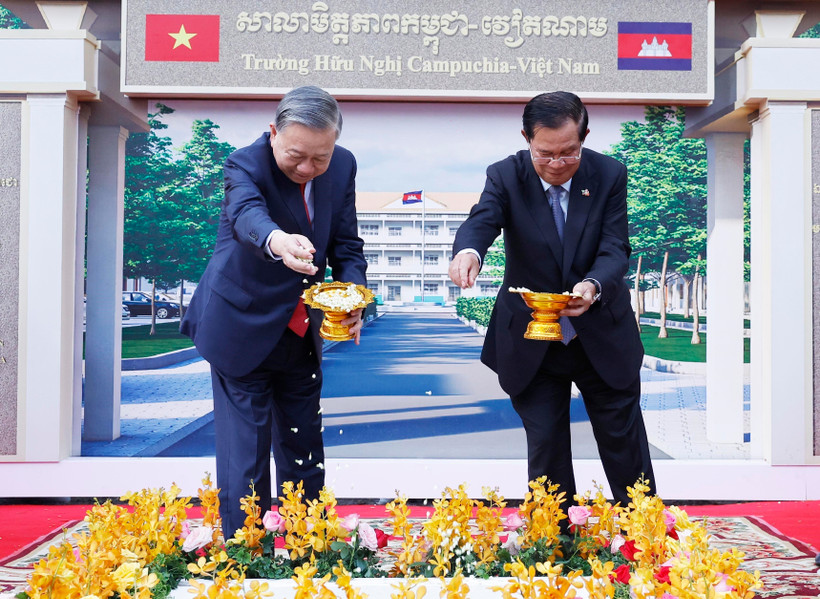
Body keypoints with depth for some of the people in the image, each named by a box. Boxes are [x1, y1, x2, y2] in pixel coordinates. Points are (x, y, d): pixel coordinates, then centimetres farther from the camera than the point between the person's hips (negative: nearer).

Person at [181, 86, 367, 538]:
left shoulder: (343, 167, -3)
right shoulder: (246, 165, -20)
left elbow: (346, 244, 2)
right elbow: (247, 215, -42)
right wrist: (279, 242, -65)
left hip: (302, 338, 5)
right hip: (242, 333, -5)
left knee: (305, 458, 14)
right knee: (245, 462, -4)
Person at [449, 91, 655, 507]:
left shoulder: (609, 175, -8)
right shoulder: (505, 176, -11)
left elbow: (615, 248, -15)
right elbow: (481, 220, -29)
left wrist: (594, 285, -37)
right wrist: (468, 251, -54)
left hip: (603, 338, 1)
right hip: (531, 345, -1)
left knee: (624, 442, 13)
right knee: (545, 450, 8)